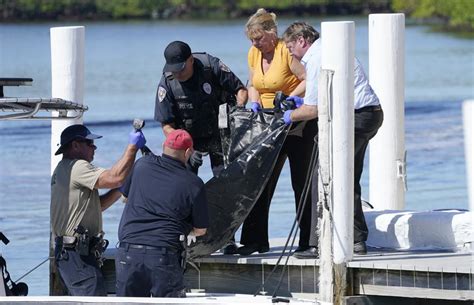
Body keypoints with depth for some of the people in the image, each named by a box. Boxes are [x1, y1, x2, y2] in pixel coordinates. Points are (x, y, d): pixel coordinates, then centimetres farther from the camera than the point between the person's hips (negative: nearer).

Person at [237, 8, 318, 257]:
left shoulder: (287, 51, -16)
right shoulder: (254, 54, 7)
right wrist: (255, 102, -1)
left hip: (298, 124, -8)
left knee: (302, 184, -1)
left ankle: (308, 241, 5)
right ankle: (255, 240, 6)